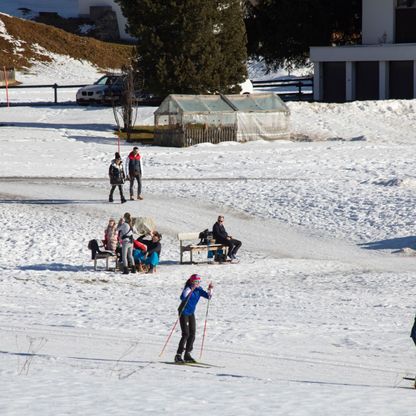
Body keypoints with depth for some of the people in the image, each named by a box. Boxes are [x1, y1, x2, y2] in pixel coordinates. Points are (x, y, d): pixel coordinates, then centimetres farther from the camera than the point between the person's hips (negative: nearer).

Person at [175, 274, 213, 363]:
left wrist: (210, 289, -16)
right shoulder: (188, 288, -20)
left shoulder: (199, 290, 1)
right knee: (186, 334, -13)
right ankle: (178, 355, -8)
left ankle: (187, 355, 17)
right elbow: (182, 297, -37)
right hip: (183, 312, -8)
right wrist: (191, 289, -47)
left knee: (192, 334, 6)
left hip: (191, 313, 8)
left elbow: (208, 296, 2)